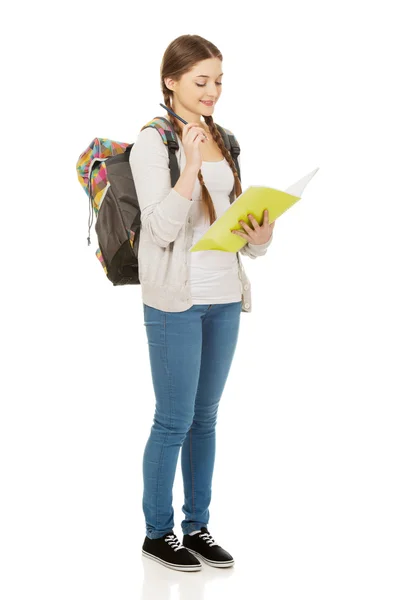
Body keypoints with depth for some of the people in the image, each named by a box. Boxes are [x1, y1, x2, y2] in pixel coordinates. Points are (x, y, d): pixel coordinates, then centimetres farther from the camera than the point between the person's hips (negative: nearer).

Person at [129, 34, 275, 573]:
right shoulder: (153, 142, -9)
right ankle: (157, 532, 16)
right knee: (174, 421, 1)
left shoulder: (221, 139, 12)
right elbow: (162, 228, -17)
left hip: (224, 296, 6)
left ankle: (197, 526, 23)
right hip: (176, 298, -6)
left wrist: (259, 236, -4)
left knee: (206, 417, 13)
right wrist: (190, 164, -26)